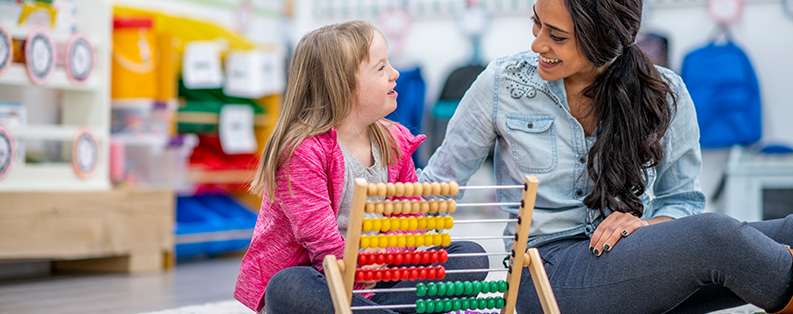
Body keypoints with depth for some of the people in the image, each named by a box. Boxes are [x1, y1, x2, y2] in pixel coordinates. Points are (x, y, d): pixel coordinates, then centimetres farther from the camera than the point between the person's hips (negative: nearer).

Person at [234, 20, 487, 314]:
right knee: (288, 289, -42)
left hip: (375, 281, 7)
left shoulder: (394, 141, 5)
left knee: (470, 257, -8)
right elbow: (319, 238, -21)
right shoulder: (302, 151, -17)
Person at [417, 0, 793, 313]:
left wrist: (649, 226, -11)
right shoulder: (503, 82, -1)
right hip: (546, 270, -3)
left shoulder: (664, 95, 2)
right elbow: (441, 180, 8)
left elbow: (683, 199, 11)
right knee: (716, 235, -30)